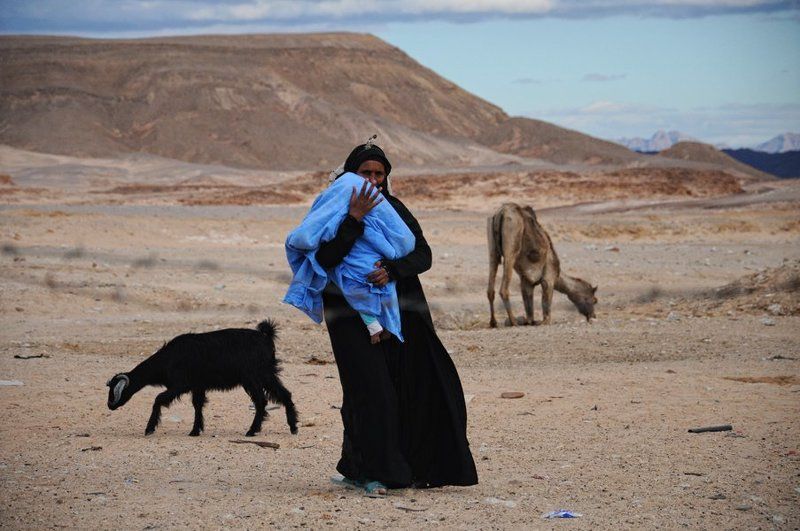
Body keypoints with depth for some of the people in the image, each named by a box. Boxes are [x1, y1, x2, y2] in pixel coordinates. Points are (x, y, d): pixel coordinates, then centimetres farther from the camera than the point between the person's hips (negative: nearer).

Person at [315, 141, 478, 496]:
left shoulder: (395, 208, 9)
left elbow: (423, 255, -1)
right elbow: (325, 259, -19)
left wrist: (392, 269, -20)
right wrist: (354, 220, -26)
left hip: (399, 311, 4)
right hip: (354, 316, -4)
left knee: (424, 384, -1)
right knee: (370, 388, -14)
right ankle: (371, 472, -7)